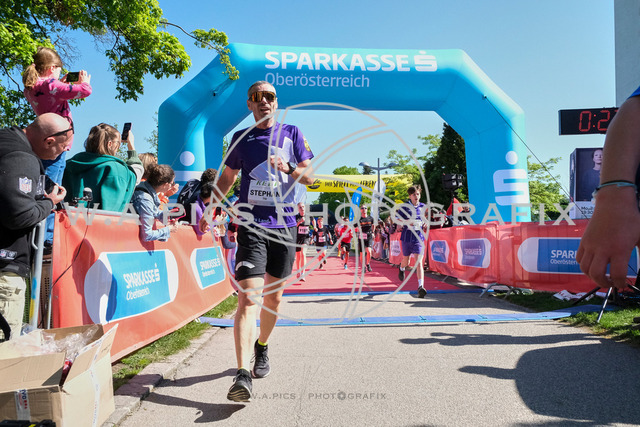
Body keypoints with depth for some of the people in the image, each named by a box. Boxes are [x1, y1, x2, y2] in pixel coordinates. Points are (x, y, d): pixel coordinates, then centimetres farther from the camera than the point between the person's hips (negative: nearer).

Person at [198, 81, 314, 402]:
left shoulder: (291, 133, 9)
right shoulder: (241, 138, 10)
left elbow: (310, 176, 5)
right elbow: (227, 177, 19)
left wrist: (288, 168, -15)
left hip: (284, 224, 2)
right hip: (252, 224, -1)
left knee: (273, 298, 11)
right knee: (249, 297, -15)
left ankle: (262, 347, 36)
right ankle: (243, 374, -18)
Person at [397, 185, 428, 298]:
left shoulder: (423, 207, 6)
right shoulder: (404, 206, -3)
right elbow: (399, 221, -5)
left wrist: (424, 223, 1)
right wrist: (407, 221, -23)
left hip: (419, 238, 0)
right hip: (406, 237, 0)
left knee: (419, 262, -13)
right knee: (406, 261, 16)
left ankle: (420, 287, -16)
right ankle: (401, 268, 53)